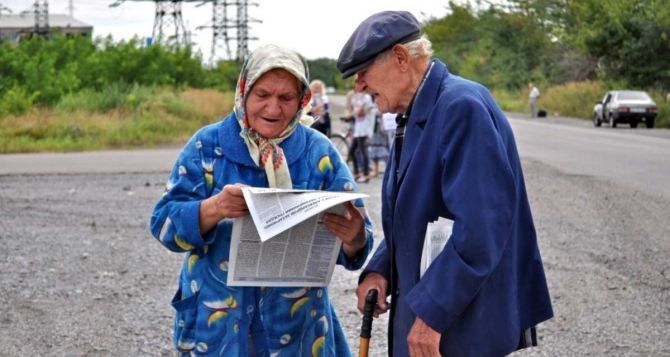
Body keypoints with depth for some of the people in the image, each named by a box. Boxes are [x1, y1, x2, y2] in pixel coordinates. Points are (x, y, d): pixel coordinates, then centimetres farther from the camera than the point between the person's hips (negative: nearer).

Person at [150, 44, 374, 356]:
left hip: (296, 322, 1)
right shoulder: (208, 145, -3)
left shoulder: (319, 152, -1)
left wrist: (354, 238, -28)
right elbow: (164, 223, -9)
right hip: (217, 321, -1)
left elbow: (356, 239, -4)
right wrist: (214, 209, -29)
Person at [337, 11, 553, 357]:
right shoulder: (414, 116, 11)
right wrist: (378, 270, 1)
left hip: (463, 321, -9)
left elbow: (481, 227, -27)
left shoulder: (463, 107, -20)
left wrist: (431, 313, -25)